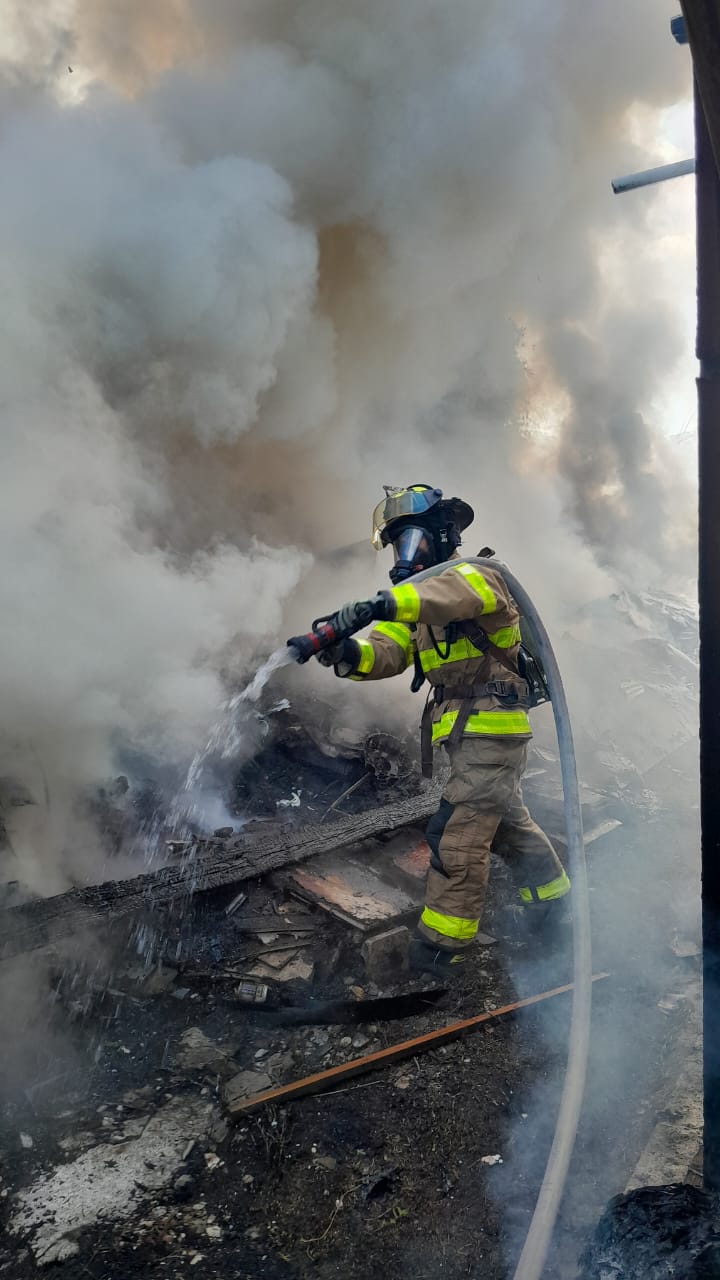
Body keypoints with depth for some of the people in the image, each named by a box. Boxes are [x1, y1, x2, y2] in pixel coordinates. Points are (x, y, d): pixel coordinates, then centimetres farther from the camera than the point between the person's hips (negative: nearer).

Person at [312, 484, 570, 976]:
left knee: (458, 832, -11)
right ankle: (556, 905, 42)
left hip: (492, 727, -10)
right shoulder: (420, 600, 16)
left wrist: (384, 603, -51)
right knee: (508, 823, 22)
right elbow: (388, 652, 0)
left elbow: (461, 590, -37)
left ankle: (441, 946, -3)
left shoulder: (476, 573, -10)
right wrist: (351, 654, -24)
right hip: (471, 734, 10)